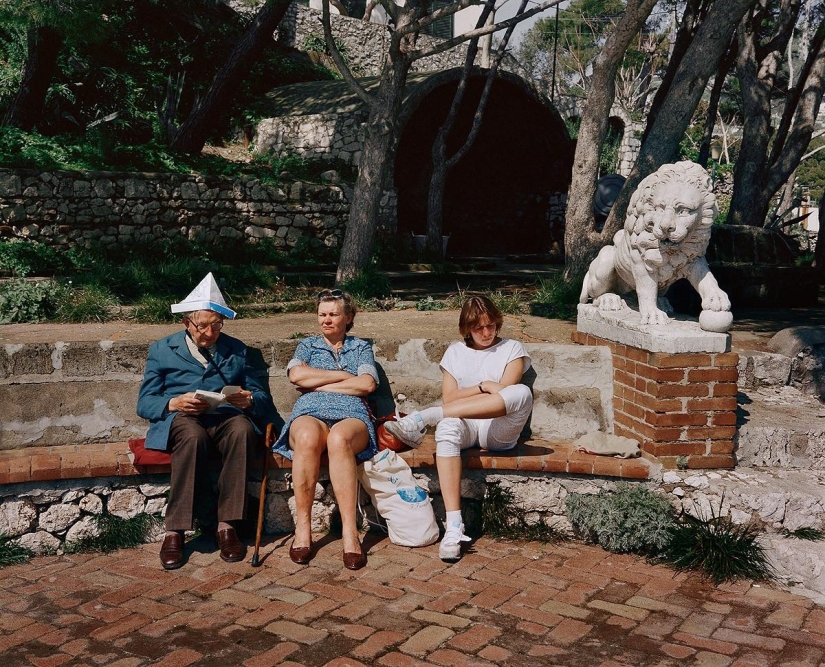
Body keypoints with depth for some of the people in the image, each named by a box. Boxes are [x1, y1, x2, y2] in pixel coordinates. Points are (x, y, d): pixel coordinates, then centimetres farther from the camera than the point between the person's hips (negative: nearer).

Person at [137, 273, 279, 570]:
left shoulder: (237, 350, 22)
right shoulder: (162, 350, 16)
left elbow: (262, 396, 17)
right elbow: (145, 403, 8)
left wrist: (249, 400, -8)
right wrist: (174, 403, -15)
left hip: (226, 416, 2)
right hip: (180, 418, -1)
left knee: (243, 430, -36)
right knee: (193, 435, -39)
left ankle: (227, 526, -30)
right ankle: (174, 532, -33)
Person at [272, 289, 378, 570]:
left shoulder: (361, 347, 24)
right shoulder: (308, 345, 27)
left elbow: (367, 384, 4)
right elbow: (296, 375, 5)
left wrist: (317, 383, 3)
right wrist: (344, 375, 4)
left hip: (351, 415, 0)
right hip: (310, 413, 1)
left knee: (339, 438, -40)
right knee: (308, 438, -39)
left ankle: (350, 532, -42)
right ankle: (302, 528, -31)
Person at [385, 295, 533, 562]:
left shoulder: (512, 348, 14)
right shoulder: (455, 352, 19)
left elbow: (506, 390, -2)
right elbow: (449, 397, 6)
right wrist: (483, 387, -8)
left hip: (498, 430, -1)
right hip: (465, 426, 1)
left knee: (522, 393, -35)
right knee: (447, 428, -39)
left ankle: (423, 417, -37)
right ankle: (453, 527, -45)